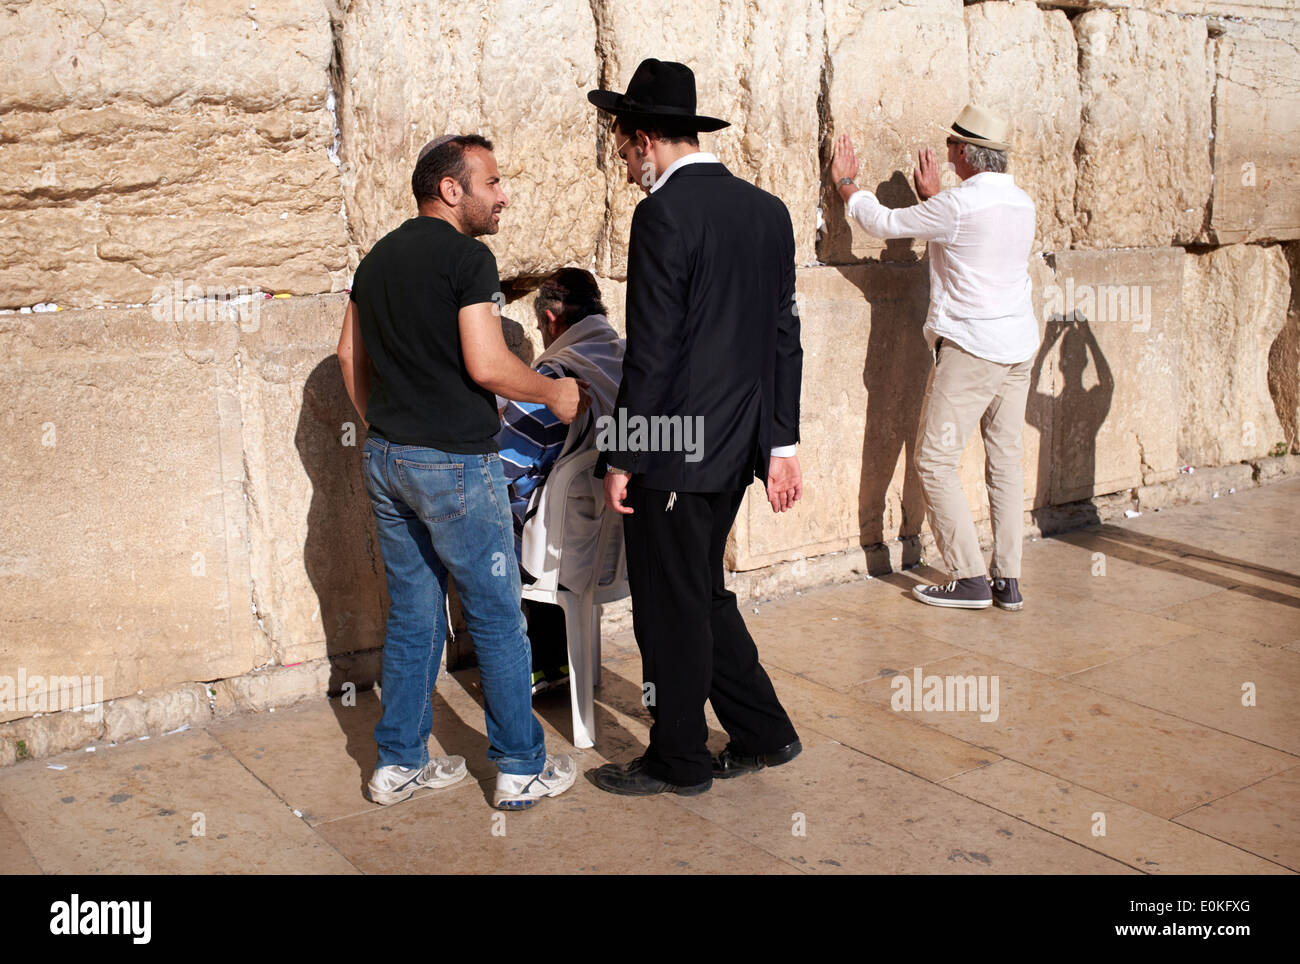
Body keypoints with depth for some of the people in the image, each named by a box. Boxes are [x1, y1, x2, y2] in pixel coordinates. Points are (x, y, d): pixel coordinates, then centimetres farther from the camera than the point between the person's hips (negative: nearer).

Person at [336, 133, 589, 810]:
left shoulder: (378, 257, 13)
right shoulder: (466, 256, -12)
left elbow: (350, 355, 17)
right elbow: (487, 366, -19)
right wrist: (557, 393, -4)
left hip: (386, 458, 8)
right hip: (454, 462, -8)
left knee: (411, 616, 15)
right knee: (497, 619, 4)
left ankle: (399, 762, 22)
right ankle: (522, 768, 13)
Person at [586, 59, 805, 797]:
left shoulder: (666, 214, -15)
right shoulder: (767, 209, 9)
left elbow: (651, 350, -18)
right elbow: (784, 336, 11)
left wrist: (621, 458, -11)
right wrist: (781, 443, 15)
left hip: (674, 448, -8)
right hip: (736, 443, 8)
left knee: (671, 605, 6)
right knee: (702, 592, 21)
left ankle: (679, 762, 21)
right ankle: (763, 733, 29)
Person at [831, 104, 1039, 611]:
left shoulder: (958, 204, -15)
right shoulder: (1022, 203, 9)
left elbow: (884, 223, -4)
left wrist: (846, 183, 12)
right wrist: (933, 196, 32)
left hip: (970, 347, -8)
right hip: (1019, 346, 8)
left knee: (935, 459, 0)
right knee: (1005, 460, 11)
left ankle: (969, 579, 0)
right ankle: (1008, 581, 14)